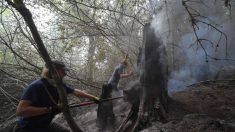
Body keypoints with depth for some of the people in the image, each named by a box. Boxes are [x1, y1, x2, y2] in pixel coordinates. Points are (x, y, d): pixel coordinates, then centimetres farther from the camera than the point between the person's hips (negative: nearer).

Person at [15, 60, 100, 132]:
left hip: (45, 125, 7)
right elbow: (20, 111, -34)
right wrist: (48, 109, -34)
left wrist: (93, 98, 9)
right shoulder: (36, 86, -27)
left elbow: (76, 92, 7)